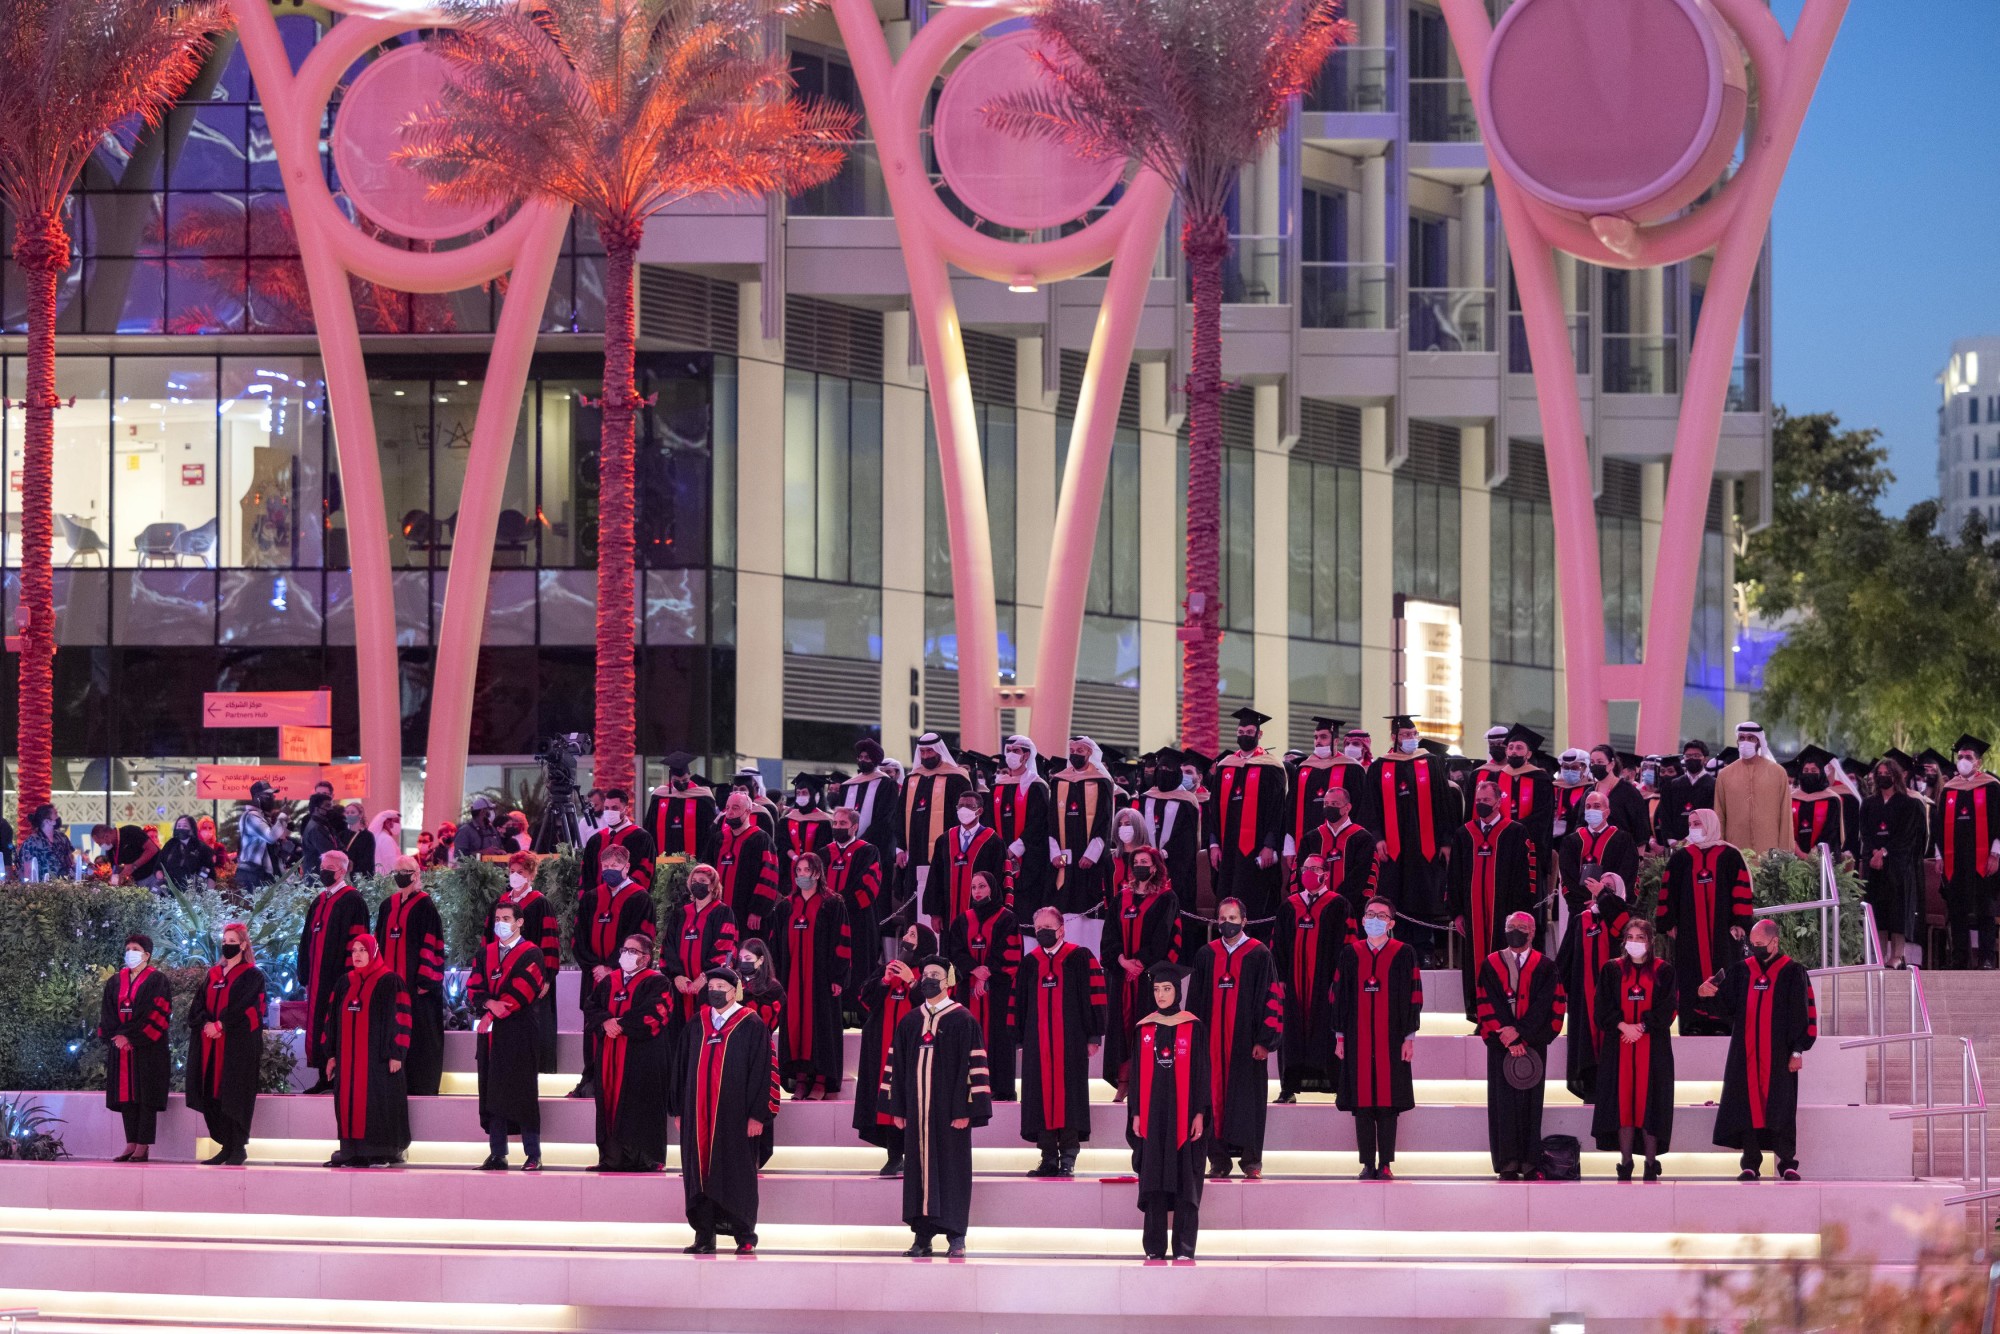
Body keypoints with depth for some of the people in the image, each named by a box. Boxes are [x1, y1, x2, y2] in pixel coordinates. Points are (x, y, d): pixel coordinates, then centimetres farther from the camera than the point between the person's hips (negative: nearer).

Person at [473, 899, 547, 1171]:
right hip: (490, 1036, 5)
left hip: (519, 1034, -5)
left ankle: (533, 1155, -4)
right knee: (492, 1095, 3)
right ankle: (497, 1155, 6)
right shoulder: (486, 954, 16)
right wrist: (490, 1003, -15)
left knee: (524, 1095, -6)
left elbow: (522, 990, -11)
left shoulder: (531, 954, 0)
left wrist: (493, 1014, -14)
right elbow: (474, 988, 6)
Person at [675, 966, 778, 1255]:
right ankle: (704, 1237, 8)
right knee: (700, 1175, 3)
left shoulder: (752, 1026, -3)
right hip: (698, 1116, 4)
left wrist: (758, 1114, -13)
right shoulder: (697, 1027, 11)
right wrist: (679, 1110, 10)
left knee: (736, 1175, 1)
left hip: (735, 1115, -4)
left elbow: (764, 1070, -7)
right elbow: (682, 1069, 16)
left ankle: (745, 1238, 10)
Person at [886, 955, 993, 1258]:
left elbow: (973, 1065, -9)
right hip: (917, 1110, 4)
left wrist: (965, 1109, -15)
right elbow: (897, 1065, 13)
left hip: (949, 1108, -4)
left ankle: (956, 1237, 4)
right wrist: (897, 1108, 7)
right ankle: (922, 1236, 9)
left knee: (951, 1169, -1)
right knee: (919, 1167, 4)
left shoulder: (963, 1021, -4)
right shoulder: (909, 1022, 11)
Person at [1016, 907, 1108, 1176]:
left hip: (1071, 1041, -4)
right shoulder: (1030, 963, 12)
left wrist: (1093, 1037, -7)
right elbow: (1020, 1003, 16)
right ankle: (1049, 1158, 5)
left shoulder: (1080, 958, 0)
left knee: (1069, 1095, -6)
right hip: (1037, 1041, 4)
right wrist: (1021, 1040, 11)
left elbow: (1094, 997, -2)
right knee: (1042, 1096, 1)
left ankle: (1068, 1159, -4)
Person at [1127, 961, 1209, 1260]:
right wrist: (1136, 1113, 3)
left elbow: (1201, 1072, -1)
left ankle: (1184, 1248, 0)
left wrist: (1199, 1113, -8)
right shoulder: (1145, 1028, 8)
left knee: (1184, 1180, -3)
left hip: (1183, 1110, -3)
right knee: (1153, 1180, 3)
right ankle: (1155, 1248, 7)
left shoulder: (1193, 1028, -1)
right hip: (1153, 1110, 3)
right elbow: (1137, 1074, 9)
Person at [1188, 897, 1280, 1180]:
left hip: (1246, 1039, -3)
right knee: (1215, 1095, 0)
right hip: (1213, 1039, 3)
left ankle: (1251, 1159, 5)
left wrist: (1264, 1040, -10)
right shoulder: (1205, 955, 9)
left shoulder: (1259, 955, -1)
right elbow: (1195, 1000, 12)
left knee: (1248, 1100, -2)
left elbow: (1273, 999, -3)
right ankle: (1219, 1160, 5)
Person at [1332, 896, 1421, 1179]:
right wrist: (1340, 1037, 4)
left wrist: (1409, 1038, -4)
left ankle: (1385, 1163, 1)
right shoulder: (1350, 954, 8)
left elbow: (1413, 997, 2)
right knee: (1362, 1102, 0)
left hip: (1391, 1039, -2)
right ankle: (1368, 1163, 4)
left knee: (1388, 1102, -2)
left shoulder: (1404, 955, 2)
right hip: (1358, 1038, 2)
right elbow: (1339, 996, 9)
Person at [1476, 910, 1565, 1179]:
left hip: (1532, 1043, 0)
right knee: (1503, 1101, -3)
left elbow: (1544, 1005, -3)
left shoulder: (1545, 967, 6)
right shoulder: (1490, 965, 7)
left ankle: (1530, 1162, 0)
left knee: (1530, 1101, -1)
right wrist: (1509, 1039, -10)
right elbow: (1489, 1005, -1)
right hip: (1501, 1043, 0)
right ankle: (1507, 1163, -2)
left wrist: (1519, 1032, -12)